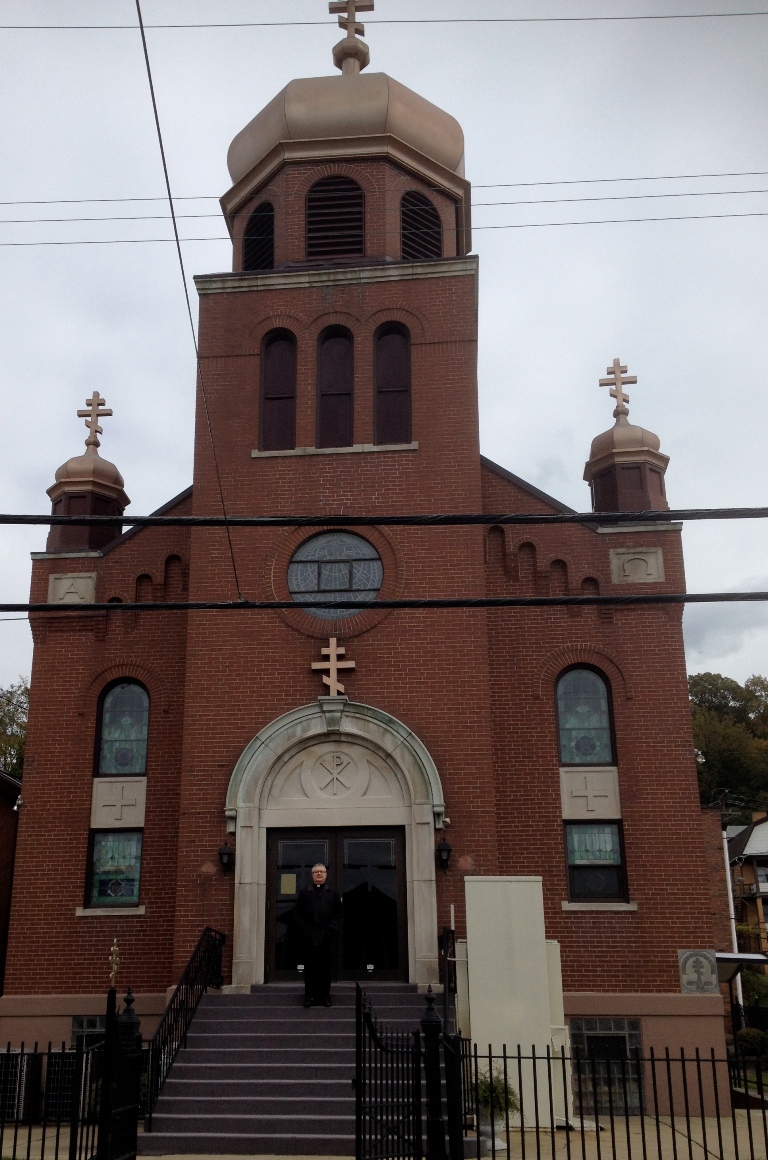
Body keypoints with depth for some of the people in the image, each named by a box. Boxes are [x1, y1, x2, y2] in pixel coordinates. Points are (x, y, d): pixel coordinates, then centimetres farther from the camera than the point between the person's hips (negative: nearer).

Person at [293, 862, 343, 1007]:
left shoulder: (333, 893, 10)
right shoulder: (304, 894, 11)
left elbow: (338, 914, 5)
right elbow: (297, 913, 6)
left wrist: (331, 930, -7)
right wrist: (304, 929, -6)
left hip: (326, 937, 0)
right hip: (309, 938, 0)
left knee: (326, 967, 2)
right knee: (310, 968, 2)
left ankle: (325, 996, 9)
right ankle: (310, 996, 8)